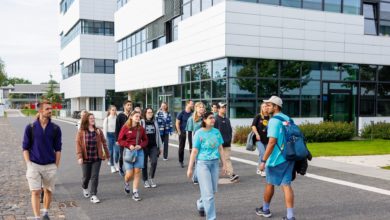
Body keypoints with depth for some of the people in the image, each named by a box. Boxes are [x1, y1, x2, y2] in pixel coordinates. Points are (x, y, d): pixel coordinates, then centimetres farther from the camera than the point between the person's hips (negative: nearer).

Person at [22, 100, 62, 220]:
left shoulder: (55, 129, 1)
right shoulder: (30, 128, -2)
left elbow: (58, 149, 5)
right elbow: (25, 148, 2)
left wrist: (56, 166, 2)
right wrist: (29, 165, -5)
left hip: (50, 166, 2)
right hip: (34, 165, -2)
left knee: (48, 191, 13)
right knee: (35, 192, -4)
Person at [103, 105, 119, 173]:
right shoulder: (107, 119, -1)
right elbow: (105, 129, 1)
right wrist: (105, 138, -3)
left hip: (117, 135, 0)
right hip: (110, 135, 0)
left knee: (117, 150, -8)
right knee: (111, 151, 4)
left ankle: (116, 163, 18)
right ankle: (112, 166, 17)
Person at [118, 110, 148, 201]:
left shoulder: (141, 128, 4)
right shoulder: (125, 127, -5)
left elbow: (145, 140, 12)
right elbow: (120, 140, -3)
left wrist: (141, 145, -7)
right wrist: (128, 145, -15)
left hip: (139, 152, 3)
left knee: (137, 172, 0)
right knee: (129, 174, -5)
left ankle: (135, 192, 11)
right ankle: (126, 183, 32)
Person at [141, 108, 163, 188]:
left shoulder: (155, 123, 11)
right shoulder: (141, 123, -3)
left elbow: (158, 135, 16)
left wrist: (160, 146, 15)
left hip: (153, 146, 3)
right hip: (144, 146, -3)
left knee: (154, 162, -10)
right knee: (144, 164, 5)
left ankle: (151, 177, 11)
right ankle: (145, 180, 20)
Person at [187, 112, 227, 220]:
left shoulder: (216, 132, 3)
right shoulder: (199, 133, -10)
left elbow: (220, 149, 10)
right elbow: (194, 151, -8)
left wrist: (224, 164, 9)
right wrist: (190, 168, -6)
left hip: (215, 163, 5)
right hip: (203, 164, -5)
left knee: (213, 190, 16)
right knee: (208, 193, -4)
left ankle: (200, 203, 45)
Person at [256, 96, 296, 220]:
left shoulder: (274, 121, -16)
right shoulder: (287, 119, 10)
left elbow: (272, 142, -23)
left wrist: (263, 160, -21)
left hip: (276, 158, -7)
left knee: (270, 184, 12)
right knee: (286, 185, 4)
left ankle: (265, 209, 30)